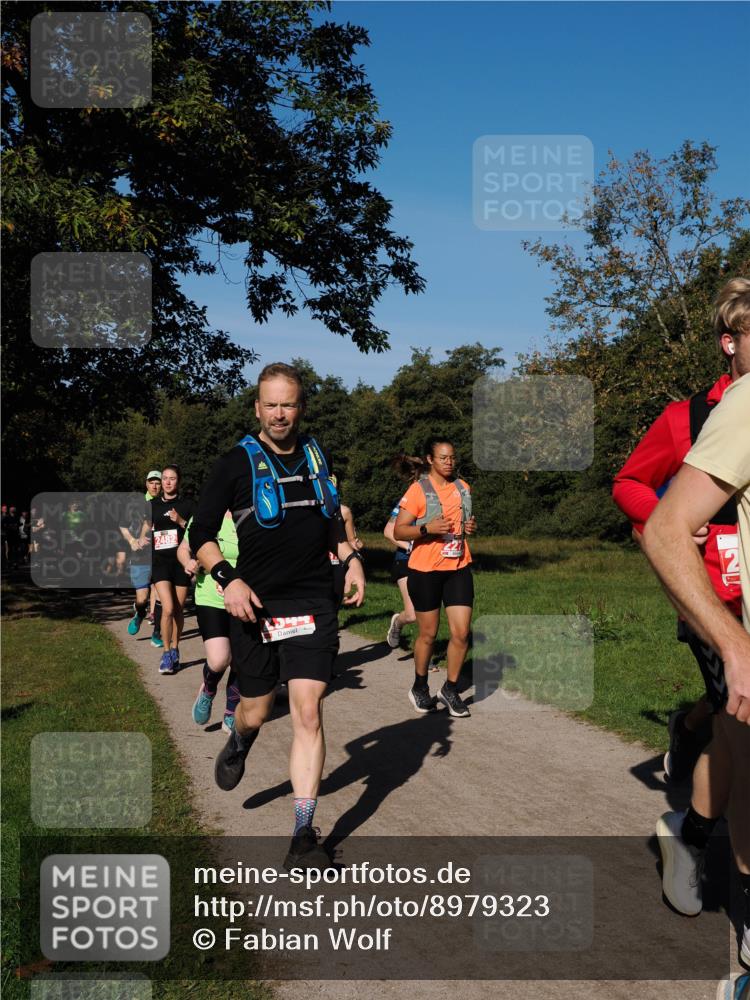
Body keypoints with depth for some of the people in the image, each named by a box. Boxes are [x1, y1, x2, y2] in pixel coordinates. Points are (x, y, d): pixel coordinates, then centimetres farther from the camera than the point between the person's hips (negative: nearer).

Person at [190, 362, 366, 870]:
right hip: (256, 604, -1)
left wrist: (351, 558, 9)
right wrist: (228, 579, -16)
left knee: (308, 713, -8)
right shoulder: (237, 463, -3)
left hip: (315, 603, 2)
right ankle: (238, 745, 51)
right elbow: (201, 533, 0)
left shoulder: (318, 456, 9)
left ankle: (305, 833, -1)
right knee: (255, 712, 12)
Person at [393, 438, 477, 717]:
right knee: (428, 633, 7)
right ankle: (420, 688, 29)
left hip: (458, 568, 5)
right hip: (425, 570, -4)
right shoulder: (418, 490, -8)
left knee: (461, 633, -2)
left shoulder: (463, 487, 10)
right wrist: (427, 528, -25)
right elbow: (398, 531, -10)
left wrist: (471, 527, 3)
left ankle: (450, 689, 16)